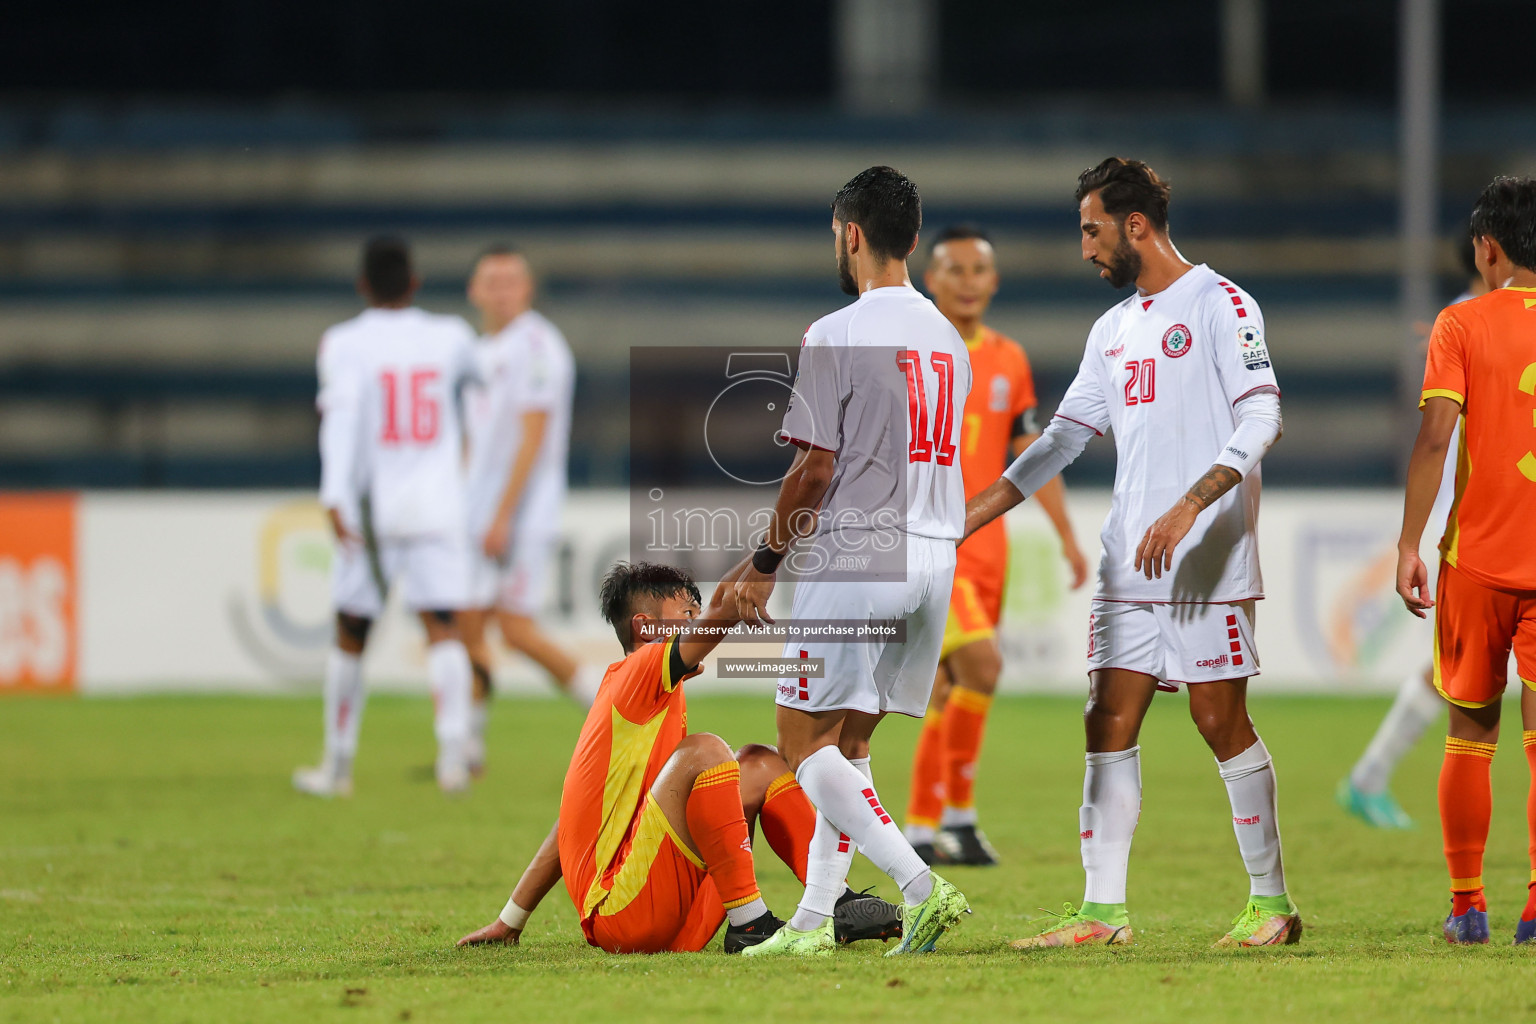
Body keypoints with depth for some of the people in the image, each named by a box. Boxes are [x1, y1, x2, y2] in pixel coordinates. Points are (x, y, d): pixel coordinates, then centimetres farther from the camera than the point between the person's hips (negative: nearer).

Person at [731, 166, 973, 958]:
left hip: (854, 558, -8)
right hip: (934, 557, 8)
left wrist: (764, 563, -3)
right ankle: (813, 922, 12)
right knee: (846, 744, 14)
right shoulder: (946, 338, 14)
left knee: (804, 740, -3)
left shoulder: (835, 336, -10)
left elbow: (817, 466, -13)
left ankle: (921, 885, -18)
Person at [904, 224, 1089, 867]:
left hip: (985, 544, 6)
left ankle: (921, 830, 20)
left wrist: (1067, 537, 11)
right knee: (981, 662, -22)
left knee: (950, 689, 10)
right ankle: (957, 813, -14)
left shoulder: (1010, 361, 12)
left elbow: (1033, 454, 17)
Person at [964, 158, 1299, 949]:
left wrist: (1187, 509, -27)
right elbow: (1064, 437, 23)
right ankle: (1103, 912, 2)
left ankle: (1272, 904, 5)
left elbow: (1262, 417, -17)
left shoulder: (1218, 305, -7)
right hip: (1127, 567, 7)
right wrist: (967, 518, 17)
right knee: (1108, 727, 1)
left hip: (1208, 565, -7)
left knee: (1221, 724, -4)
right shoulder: (1113, 329, 17)